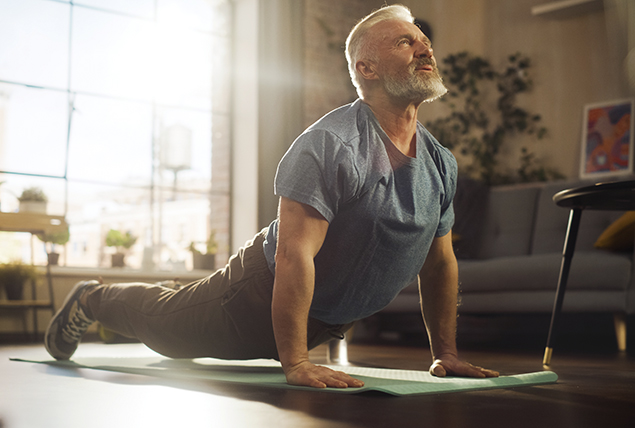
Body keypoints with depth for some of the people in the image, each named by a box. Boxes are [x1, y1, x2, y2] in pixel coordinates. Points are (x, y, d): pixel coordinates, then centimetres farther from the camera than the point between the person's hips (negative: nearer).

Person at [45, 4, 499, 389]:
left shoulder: (442, 163, -6)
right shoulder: (330, 144, -30)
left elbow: (440, 261, 4)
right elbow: (294, 255, -36)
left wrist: (446, 354, 3)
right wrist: (296, 363, -38)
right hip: (263, 296, -7)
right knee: (166, 323, 16)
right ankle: (91, 300, 45)